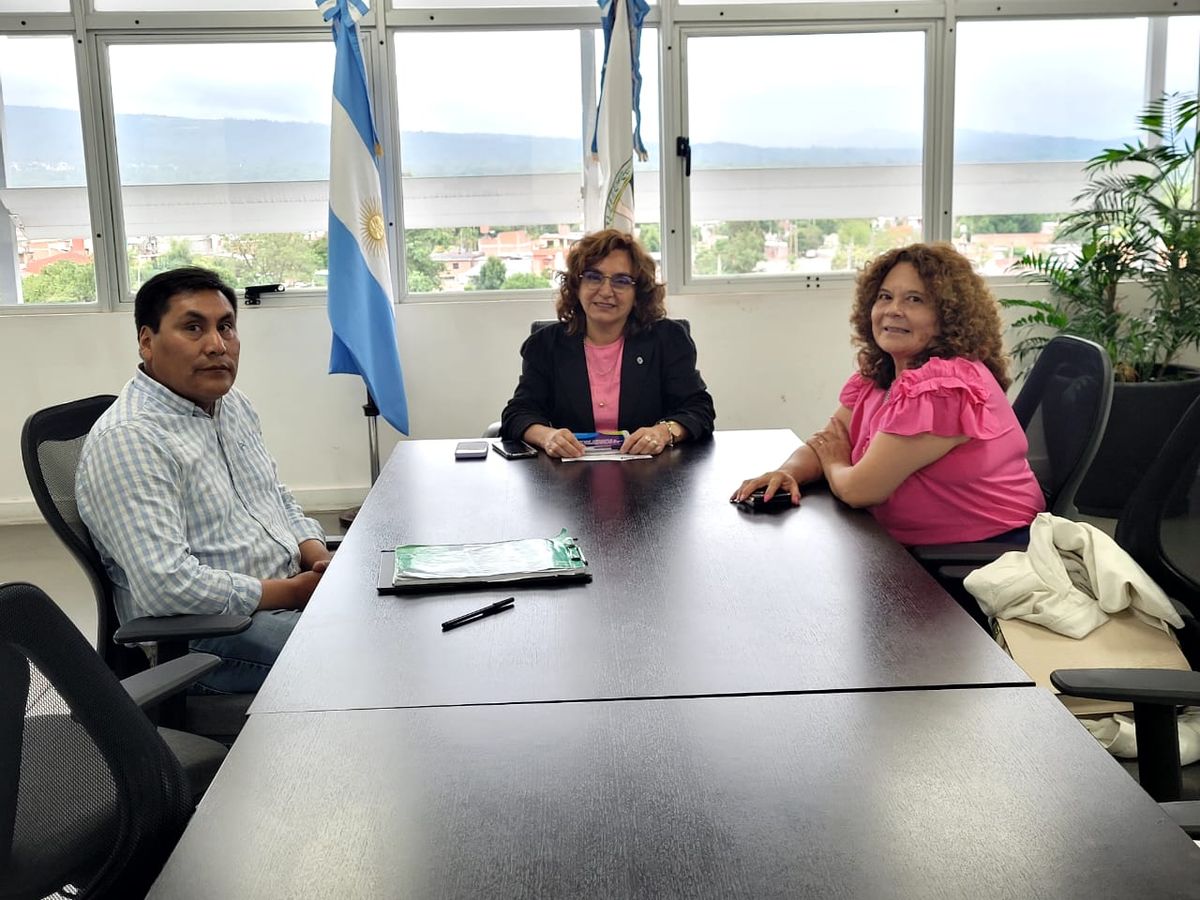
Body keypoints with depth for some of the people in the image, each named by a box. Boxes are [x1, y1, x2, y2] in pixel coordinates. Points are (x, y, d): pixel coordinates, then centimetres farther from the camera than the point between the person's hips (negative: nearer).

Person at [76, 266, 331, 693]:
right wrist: (290, 592, -20)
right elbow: (166, 585, -28)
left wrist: (319, 559, 1)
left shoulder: (233, 403, 11)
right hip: (207, 635, -9)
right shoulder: (126, 439, -19)